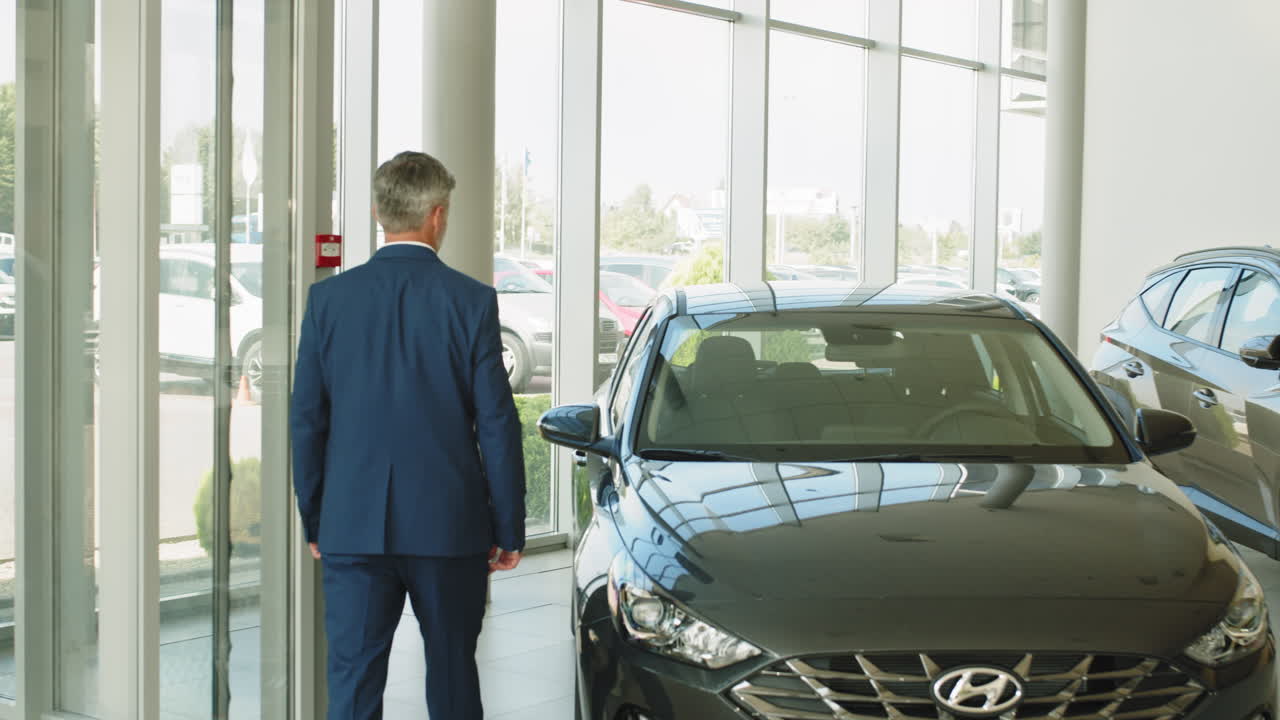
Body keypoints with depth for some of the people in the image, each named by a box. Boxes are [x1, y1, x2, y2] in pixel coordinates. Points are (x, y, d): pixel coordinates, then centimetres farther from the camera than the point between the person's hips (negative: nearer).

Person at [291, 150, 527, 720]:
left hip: (353, 525, 1)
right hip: (449, 524, -1)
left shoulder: (329, 298, -1)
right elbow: (497, 423, -5)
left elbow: (306, 420, 3)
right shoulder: (471, 301, -6)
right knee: (452, 674, 14)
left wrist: (314, 521, 13)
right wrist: (508, 529, 3)